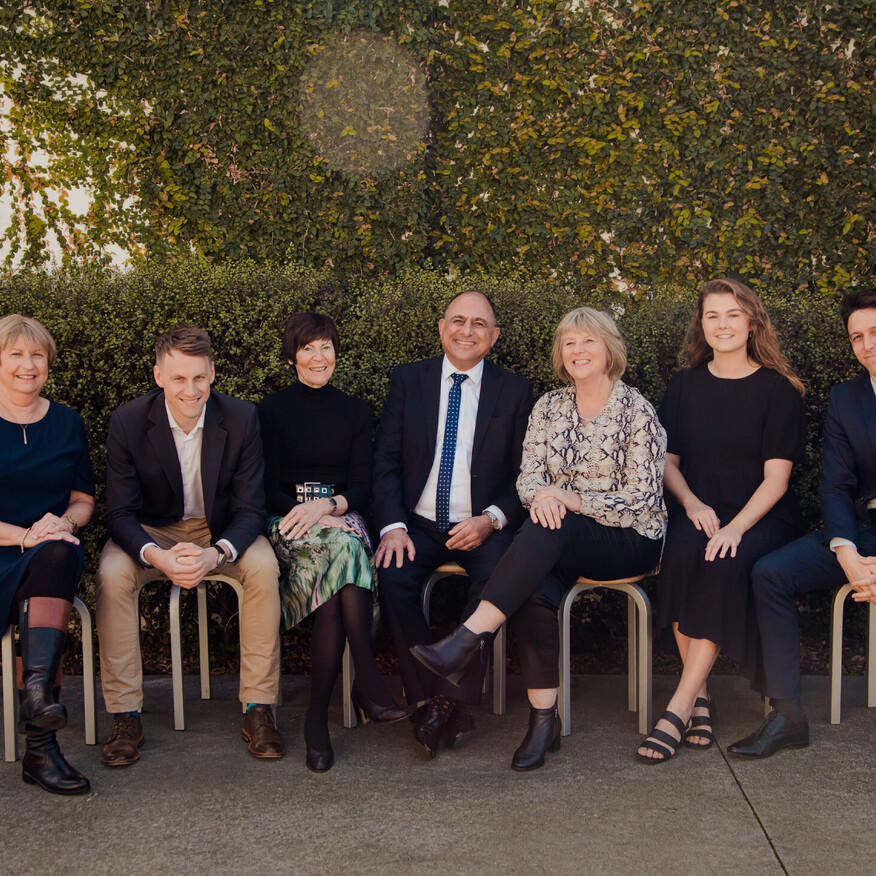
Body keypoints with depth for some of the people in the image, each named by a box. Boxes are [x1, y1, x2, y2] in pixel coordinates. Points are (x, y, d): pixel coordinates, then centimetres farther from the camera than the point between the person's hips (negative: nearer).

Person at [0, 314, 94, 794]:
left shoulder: (66, 422, 15)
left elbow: (84, 499, 18)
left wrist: (64, 522, -6)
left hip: (52, 552, 2)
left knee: (57, 554, -36)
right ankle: (41, 745, -31)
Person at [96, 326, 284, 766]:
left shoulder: (241, 418, -15)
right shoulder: (127, 422, -16)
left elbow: (250, 510, -13)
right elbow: (120, 513, -14)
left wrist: (216, 553, -35)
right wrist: (157, 556, -36)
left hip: (221, 530, 0)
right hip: (154, 531, 0)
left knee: (263, 566, -29)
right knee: (112, 574, -30)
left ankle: (258, 706, -19)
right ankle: (125, 715, -19)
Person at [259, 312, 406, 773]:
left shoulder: (355, 411, 16)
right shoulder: (272, 410, 10)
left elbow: (362, 486, 8)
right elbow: (270, 488, 2)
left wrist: (326, 506, -13)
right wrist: (306, 512, -17)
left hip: (341, 516, 2)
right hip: (289, 521, -2)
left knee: (339, 557, -36)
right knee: (345, 548, -37)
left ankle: (318, 714, -35)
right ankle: (368, 681, -40)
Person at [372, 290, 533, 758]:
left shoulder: (515, 391, 7)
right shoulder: (408, 380, 8)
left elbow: (524, 473, 4)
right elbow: (385, 460, 3)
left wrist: (491, 519, -14)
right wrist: (392, 526, -12)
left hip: (483, 526, -1)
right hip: (418, 523, 1)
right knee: (393, 578, -28)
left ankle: (451, 697, -20)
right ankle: (426, 699, -16)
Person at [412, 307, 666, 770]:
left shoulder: (637, 411, -4)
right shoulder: (549, 406, 11)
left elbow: (643, 498, -8)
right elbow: (528, 476, 7)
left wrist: (574, 499, -21)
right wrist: (540, 496, -19)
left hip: (629, 540, -4)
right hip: (560, 540, 4)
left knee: (548, 531, -35)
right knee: (534, 593, -31)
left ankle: (467, 639, -38)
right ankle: (543, 719, -24)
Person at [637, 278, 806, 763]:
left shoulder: (777, 389, 0)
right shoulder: (684, 385, 12)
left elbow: (776, 477, -5)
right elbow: (667, 460, 13)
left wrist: (736, 526, -21)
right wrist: (693, 504, -7)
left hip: (762, 517, -2)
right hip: (698, 510, 3)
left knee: (726, 563, -34)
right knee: (682, 553, -32)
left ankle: (680, 703, -30)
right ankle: (700, 698, -26)